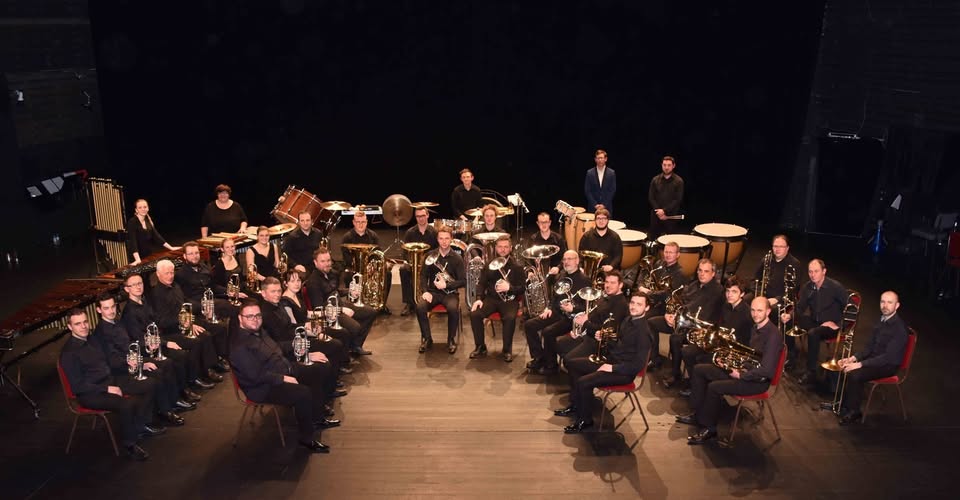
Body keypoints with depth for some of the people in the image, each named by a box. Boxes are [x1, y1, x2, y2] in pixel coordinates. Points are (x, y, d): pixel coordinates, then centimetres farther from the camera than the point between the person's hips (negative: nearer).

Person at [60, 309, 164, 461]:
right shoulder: (69, 353, -17)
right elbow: (77, 386, -19)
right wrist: (107, 389, -20)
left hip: (110, 380, 9)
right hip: (90, 393, -9)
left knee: (150, 384, 0)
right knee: (127, 404, -33)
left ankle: (141, 425, 12)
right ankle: (129, 444, -12)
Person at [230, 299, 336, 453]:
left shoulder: (259, 331, 10)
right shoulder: (239, 345, -20)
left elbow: (278, 350, 22)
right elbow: (256, 375, -26)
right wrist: (283, 379, -23)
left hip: (286, 371, 11)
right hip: (263, 387, -10)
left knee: (323, 369, 8)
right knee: (303, 393, -33)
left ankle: (317, 418, 13)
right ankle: (307, 439, -13)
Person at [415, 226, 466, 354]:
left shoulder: (457, 258, 0)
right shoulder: (430, 255, 6)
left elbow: (463, 281, -3)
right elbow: (423, 275, 7)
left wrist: (446, 285, -16)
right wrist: (425, 291, -10)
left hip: (450, 292, -2)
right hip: (433, 291, 2)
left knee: (453, 309, -35)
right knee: (420, 307, -28)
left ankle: (451, 340, -11)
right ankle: (427, 339, -8)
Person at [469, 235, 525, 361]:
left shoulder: (517, 267, 5)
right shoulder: (489, 265, 13)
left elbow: (522, 289, 1)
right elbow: (481, 283, 9)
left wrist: (509, 288, -20)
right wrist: (479, 298, -10)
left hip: (509, 300, -2)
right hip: (491, 298, 3)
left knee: (510, 318, -35)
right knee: (474, 314, -24)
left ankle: (507, 350, -15)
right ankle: (480, 347, -7)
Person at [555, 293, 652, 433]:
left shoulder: (643, 331, -21)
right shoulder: (627, 320, 5)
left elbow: (639, 364, -24)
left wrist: (613, 368, -23)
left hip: (623, 371, -10)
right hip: (609, 360, 10)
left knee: (584, 382, -26)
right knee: (571, 363, 9)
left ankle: (585, 420, -3)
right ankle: (575, 406, 19)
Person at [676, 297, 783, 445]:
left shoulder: (773, 334, -21)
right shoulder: (755, 328, 9)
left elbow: (766, 370, -28)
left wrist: (741, 375, -19)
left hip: (758, 381, -10)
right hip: (745, 370, 10)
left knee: (714, 387, -27)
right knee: (699, 369, 5)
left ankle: (709, 428, -9)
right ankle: (698, 414, 10)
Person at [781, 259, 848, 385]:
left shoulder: (836, 287, -16)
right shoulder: (807, 287, 0)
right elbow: (800, 308, 1)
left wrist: (838, 324, -20)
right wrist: (789, 315, -20)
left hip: (832, 326, -6)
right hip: (815, 322, 6)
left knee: (813, 333, -35)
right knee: (788, 321, -15)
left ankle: (811, 373, -26)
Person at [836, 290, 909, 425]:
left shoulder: (900, 328, -21)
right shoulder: (882, 321, 5)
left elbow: (888, 357, -25)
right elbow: (870, 346, 10)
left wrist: (860, 364, -28)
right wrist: (853, 358, -6)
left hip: (889, 365, -8)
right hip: (875, 358, 8)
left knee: (855, 374, -26)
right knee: (845, 366, -7)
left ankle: (853, 413, -9)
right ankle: (844, 404, 3)